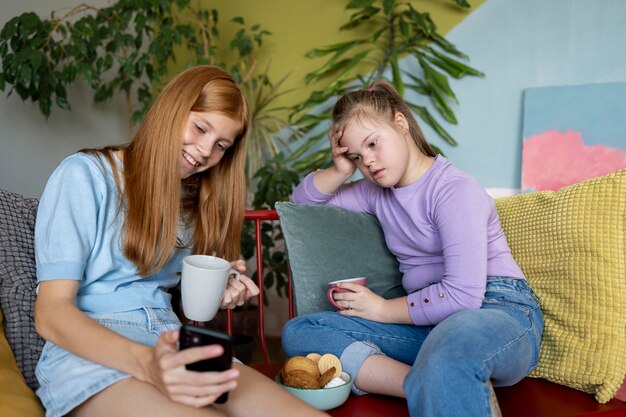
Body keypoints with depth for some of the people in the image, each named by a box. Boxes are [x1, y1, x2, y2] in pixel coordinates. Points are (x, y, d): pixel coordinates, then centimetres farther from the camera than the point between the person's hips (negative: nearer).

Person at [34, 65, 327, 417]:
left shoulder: (192, 199, 18)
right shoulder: (84, 175, -3)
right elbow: (51, 313, -10)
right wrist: (146, 362, -27)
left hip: (174, 349, 6)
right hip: (88, 352, -5)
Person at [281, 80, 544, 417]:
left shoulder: (455, 189, -9)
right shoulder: (378, 192, 15)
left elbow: (462, 293, -19)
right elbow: (303, 199, 25)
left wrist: (381, 309, -7)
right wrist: (340, 170, 5)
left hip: (497, 310, -9)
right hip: (429, 320, 9)